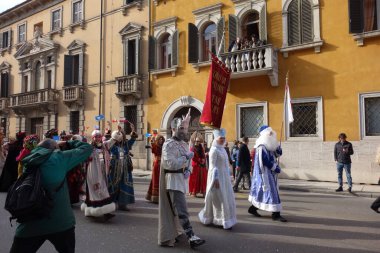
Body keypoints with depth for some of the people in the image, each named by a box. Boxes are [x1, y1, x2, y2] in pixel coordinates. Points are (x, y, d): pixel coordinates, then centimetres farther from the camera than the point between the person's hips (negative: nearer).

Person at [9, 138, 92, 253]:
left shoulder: (29, 162, 8)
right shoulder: (59, 158, -7)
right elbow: (86, 148, 0)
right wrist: (67, 143, 15)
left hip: (30, 226, 4)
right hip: (61, 223, -3)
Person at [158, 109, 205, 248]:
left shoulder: (184, 144, 12)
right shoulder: (168, 144, -14)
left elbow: (188, 161, 17)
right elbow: (170, 164, -25)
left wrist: (188, 170, -5)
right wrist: (186, 157, -17)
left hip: (182, 179, 9)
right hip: (173, 180, -8)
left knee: (175, 209, 20)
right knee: (182, 210, -11)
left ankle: (173, 232, 36)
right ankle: (191, 237, -11)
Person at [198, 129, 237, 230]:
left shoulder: (222, 149, 12)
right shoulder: (214, 150, -14)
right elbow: (212, 166, -17)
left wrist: (228, 177, 17)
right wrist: (215, 179, -21)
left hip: (224, 177, 9)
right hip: (217, 176, -9)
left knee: (226, 198, 12)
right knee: (219, 199, -2)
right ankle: (221, 221, 8)